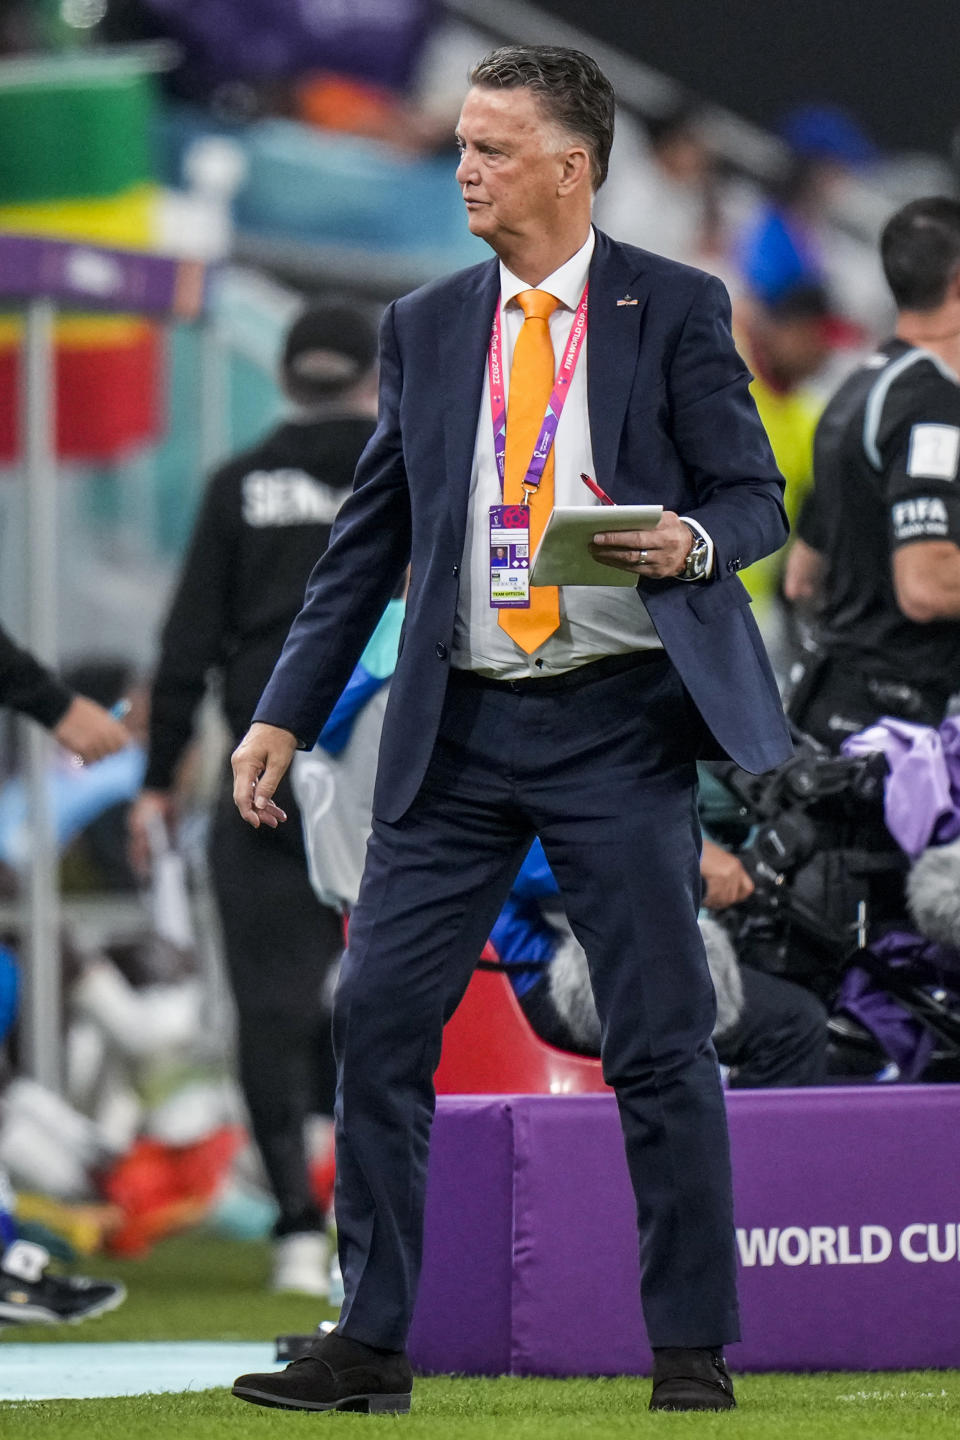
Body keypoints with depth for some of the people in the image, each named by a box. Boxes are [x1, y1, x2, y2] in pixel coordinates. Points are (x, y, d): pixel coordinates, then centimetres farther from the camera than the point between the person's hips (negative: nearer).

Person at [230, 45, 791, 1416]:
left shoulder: (676, 310, 1)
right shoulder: (426, 325, 11)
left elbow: (755, 496, 3)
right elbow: (370, 539, 13)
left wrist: (695, 544, -21)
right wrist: (287, 713, 8)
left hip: (620, 721, -3)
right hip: (461, 727, 4)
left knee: (661, 1039, -2)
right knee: (379, 1017, -2)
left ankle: (693, 1351, 6)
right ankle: (372, 1343, 5)